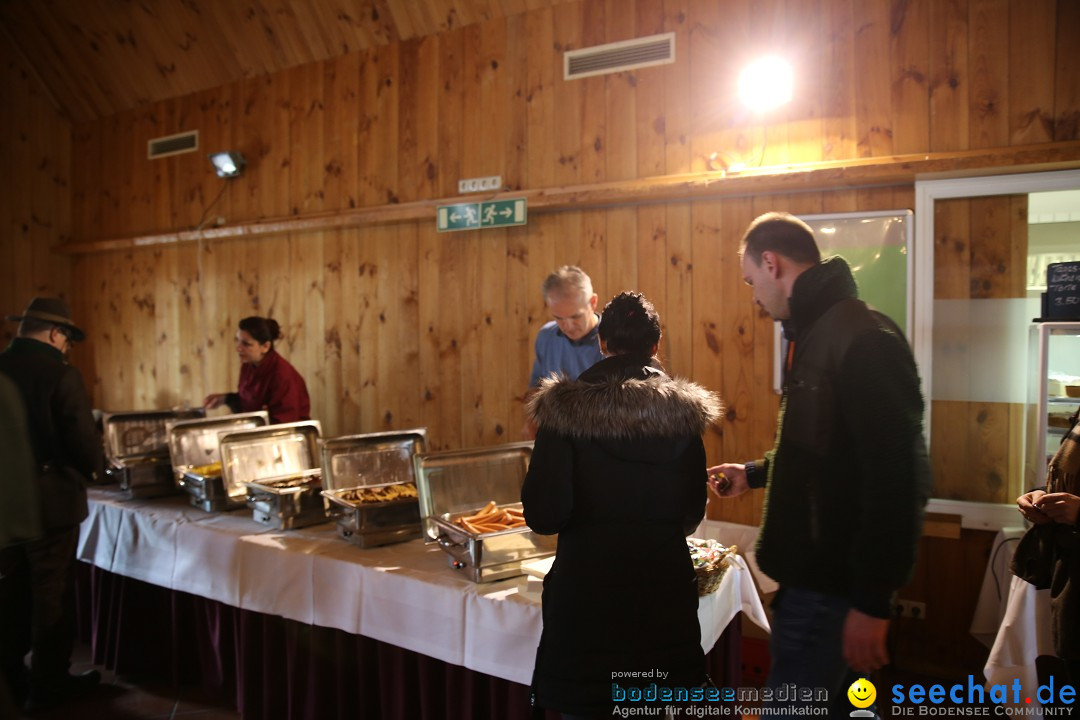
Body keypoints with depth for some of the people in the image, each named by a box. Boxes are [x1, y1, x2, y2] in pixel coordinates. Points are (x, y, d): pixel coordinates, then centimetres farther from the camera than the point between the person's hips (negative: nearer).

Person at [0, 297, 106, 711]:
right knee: (51, 594, 6)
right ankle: (49, 683, 17)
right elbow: (83, 439, -18)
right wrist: (95, 468, 3)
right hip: (48, 500, -6)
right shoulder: (61, 374, -17)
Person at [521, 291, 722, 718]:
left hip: (588, 584, -2)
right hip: (664, 584, 3)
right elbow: (693, 511, 4)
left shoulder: (565, 409, -12)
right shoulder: (684, 411, -4)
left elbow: (543, 515, -13)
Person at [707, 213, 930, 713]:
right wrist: (754, 473, 29)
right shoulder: (815, 334, 11)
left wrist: (872, 603, -22)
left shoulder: (863, 340, -20)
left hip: (832, 585, -9)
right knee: (824, 700, 22)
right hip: (812, 572, 10)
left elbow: (897, 481, -24)